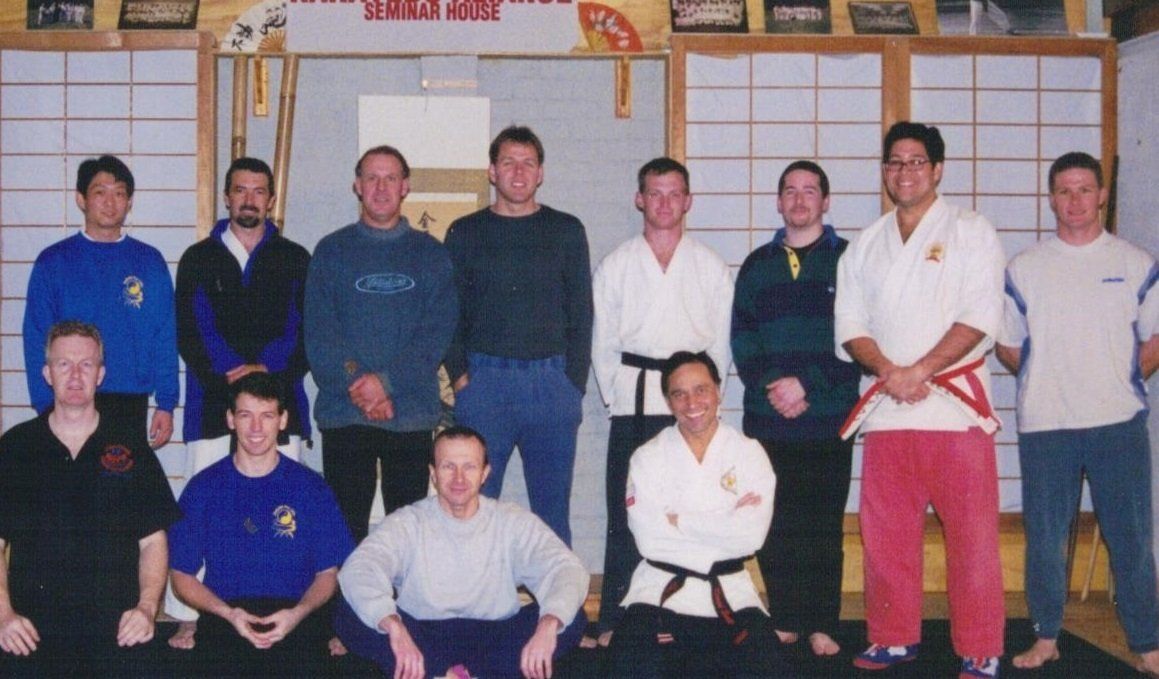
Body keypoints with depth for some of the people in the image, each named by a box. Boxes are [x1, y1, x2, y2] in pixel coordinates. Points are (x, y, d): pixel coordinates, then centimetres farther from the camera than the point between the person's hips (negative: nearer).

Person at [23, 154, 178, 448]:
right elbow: (37, 341, 0)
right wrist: (46, 406, -9)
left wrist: (166, 403, -2)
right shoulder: (53, 262, 2)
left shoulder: (150, 262, 6)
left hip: (132, 402, 1)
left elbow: (166, 337, 4)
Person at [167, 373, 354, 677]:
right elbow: (182, 576, 10)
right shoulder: (203, 488, 11)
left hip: (296, 618, 0)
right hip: (225, 615, 0)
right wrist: (228, 613, -8)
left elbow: (328, 574, 10)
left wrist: (297, 614, -10)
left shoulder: (311, 487, 10)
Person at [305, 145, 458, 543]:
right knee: (345, 527, 1)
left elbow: (439, 331, -2)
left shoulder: (430, 254, 9)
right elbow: (319, 334, 0)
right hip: (344, 415, 0)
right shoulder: (331, 251, 8)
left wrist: (386, 380, -13)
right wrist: (357, 383, -14)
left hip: (412, 414, 0)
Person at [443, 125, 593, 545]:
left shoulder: (566, 231, 10)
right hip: (483, 381, 0)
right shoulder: (465, 233, 10)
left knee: (552, 509, 4)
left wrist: (574, 383, 1)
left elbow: (582, 313, 9)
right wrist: (459, 375, -4)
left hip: (551, 380, 0)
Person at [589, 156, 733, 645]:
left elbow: (721, 343, 9)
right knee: (626, 515, -1)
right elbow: (602, 343, 9)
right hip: (633, 402, 0)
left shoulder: (710, 266, 10)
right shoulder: (616, 265, 10)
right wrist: (617, 397, 1)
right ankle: (614, 622, 5)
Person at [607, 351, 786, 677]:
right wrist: (723, 523, -11)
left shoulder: (748, 452, 2)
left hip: (730, 592, 2)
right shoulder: (647, 457, 2)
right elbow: (648, 537, -10)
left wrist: (678, 520, -11)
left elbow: (751, 534, -10)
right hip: (660, 589, -2)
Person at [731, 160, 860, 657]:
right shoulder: (757, 265, 14)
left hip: (829, 418, -2)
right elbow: (741, 337, 8)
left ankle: (822, 626, 8)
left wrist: (806, 385, -12)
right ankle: (783, 622, 12)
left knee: (825, 526, 1)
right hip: (767, 417, 3)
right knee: (774, 524, 3)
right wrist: (771, 387, -7)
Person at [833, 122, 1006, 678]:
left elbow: (980, 317, -8)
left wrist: (920, 370, -16)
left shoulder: (971, 233, 3)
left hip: (957, 404, -4)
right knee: (885, 533, 8)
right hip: (885, 406, 4)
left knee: (971, 536, -3)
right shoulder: (865, 246, 16)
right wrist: (887, 371, -9)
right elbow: (850, 325, 9)